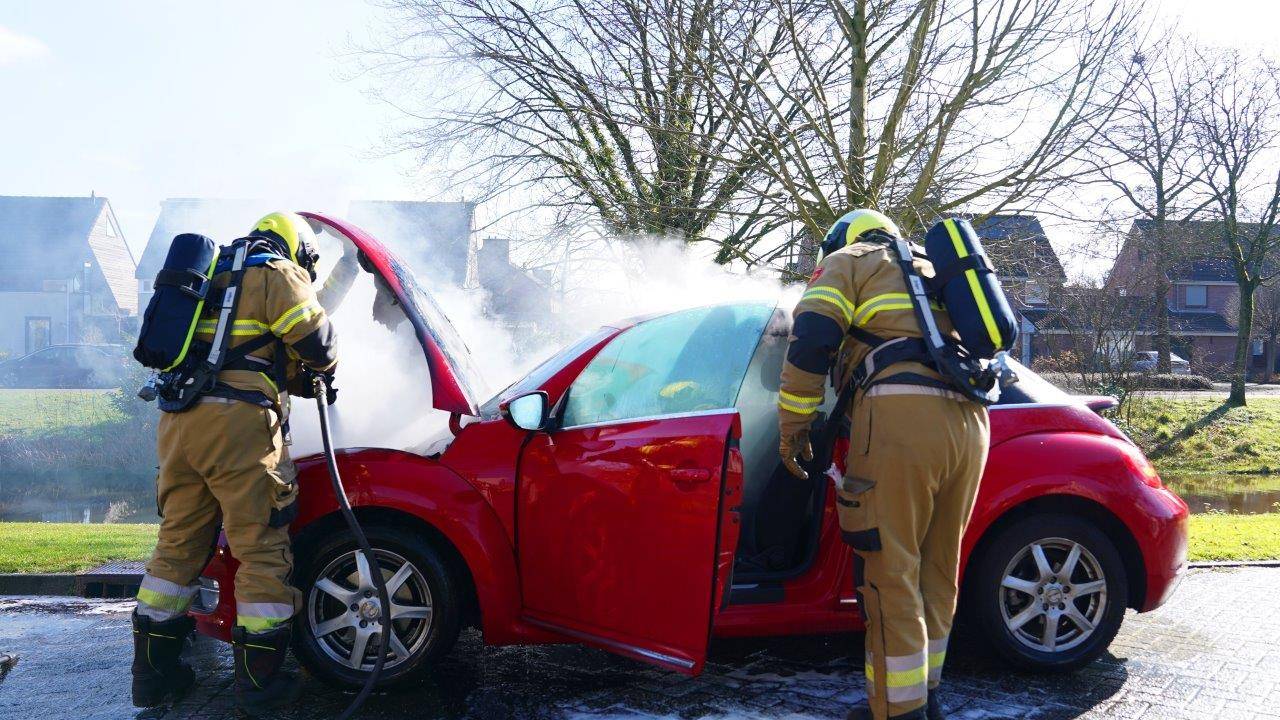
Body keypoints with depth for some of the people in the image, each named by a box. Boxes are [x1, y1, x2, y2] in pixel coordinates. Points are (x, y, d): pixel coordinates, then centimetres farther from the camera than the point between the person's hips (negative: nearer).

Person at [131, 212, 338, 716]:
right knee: (260, 548, -2)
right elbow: (315, 341, -3)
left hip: (178, 421, 8)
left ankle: (153, 673, 20)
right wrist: (321, 370, 19)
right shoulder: (279, 275, 5)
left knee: (178, 542, 14)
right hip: (238, 424, -8)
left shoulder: (215, 280, 28)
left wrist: (293, 379, 34)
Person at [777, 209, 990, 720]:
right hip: (969, 423, 8)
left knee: (890, 575, -3)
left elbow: (811, 337, -2)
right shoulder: (929, 273, 34)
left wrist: (793, 425, 2)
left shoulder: (850, 260, 13)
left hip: (902, 416, -8)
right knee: (934, 569, 16)